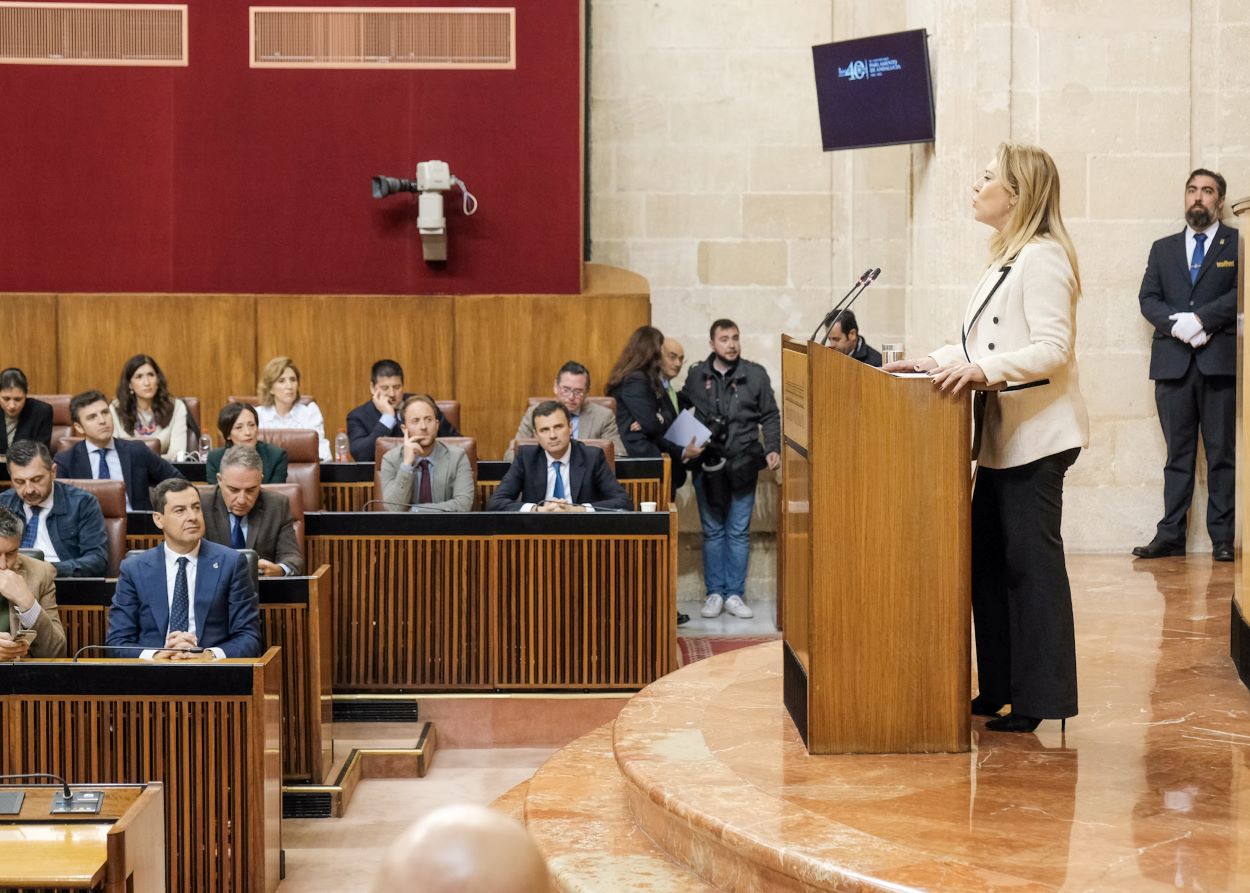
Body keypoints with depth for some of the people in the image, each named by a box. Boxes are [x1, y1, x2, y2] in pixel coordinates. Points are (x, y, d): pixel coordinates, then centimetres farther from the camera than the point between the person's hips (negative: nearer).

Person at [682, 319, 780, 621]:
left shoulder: (755, 374, 2)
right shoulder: (696, 376, 4)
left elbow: (770, 416, 6)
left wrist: (773, 448, -6)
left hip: (743, 466, 0)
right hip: (707, 464, 1)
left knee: (738, 532, 4)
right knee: (713, 531, 7)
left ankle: (734, 594, 11)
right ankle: (714, 593, 15)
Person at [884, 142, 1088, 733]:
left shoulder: (1043, 258, -14)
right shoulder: (1007, 261, 18)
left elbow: (1053, 347, -23)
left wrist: (983, 370, -32)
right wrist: (939, 361, 10)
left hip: (1035, 436, -10)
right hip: (1002, 437, 10)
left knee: (1031, 562, -6)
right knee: (989, 560, 12)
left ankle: (1040, 701, 0)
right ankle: (999, 690, 21)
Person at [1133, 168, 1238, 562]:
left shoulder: (1237, 244, 7)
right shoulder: (1163, 249, 18)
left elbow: (1241, 293, -6)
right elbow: (1148, 298, 8)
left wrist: (1201, 318, -15)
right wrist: (1176, 323, -11)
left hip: (1220, 362, -3)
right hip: (1173, 363, 3)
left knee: (1222, 453, -1)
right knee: (1177, 453, 4)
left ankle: (1222, 537, 1)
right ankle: (1170, 535, 4)